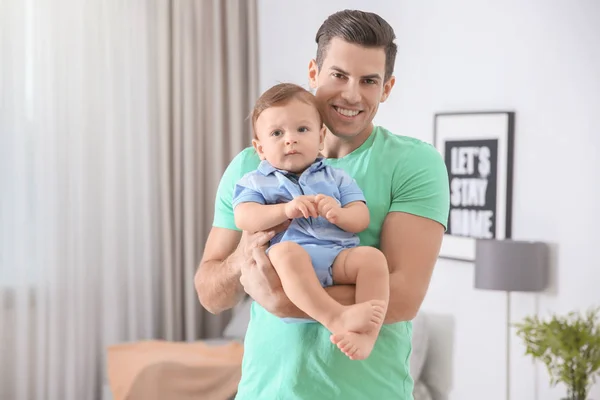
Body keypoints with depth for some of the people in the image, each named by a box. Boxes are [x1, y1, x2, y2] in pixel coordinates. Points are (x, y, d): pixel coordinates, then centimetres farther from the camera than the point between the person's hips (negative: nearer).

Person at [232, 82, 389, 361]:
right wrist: (286, 210, -17)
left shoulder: (336, 178, 23)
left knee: (372, 256, -28)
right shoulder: (255, 182, 17)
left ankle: (367, 334, -39)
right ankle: (337, 319, -48)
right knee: (285, 252, -38)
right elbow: (244, 218, -3)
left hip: (339, 256, 3)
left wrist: (339, 213, -13)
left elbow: (362, 218, 11)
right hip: (288, 259, -2)